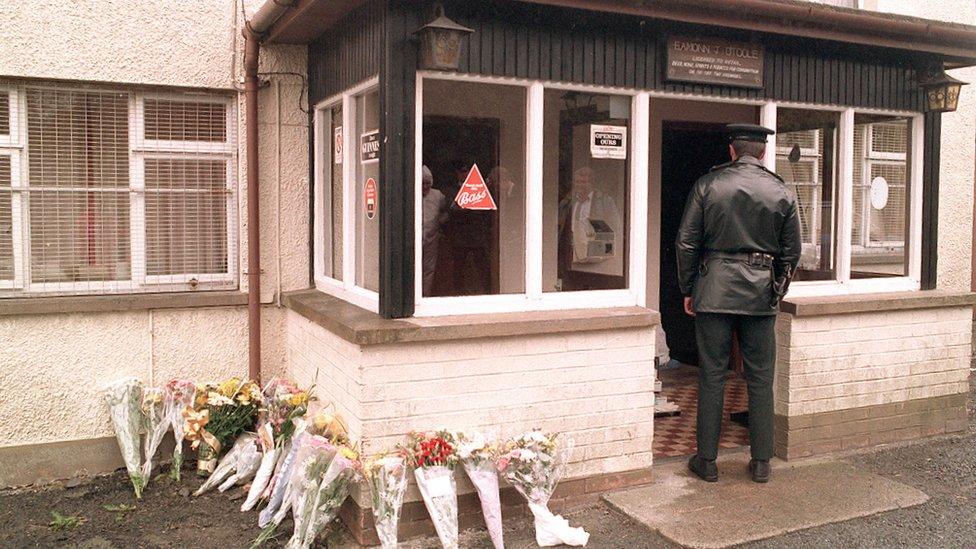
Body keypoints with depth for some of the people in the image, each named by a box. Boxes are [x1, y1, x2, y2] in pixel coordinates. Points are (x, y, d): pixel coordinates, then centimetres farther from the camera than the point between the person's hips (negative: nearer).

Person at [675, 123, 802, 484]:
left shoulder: (707, 185, -1)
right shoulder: (782, 192, 4)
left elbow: (686, 242, -2)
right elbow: (792, 252, 7)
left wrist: (687, 289, 7)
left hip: (714, 290, -1)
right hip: (761, 293, 1)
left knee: (711, 376, 4)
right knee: (760, 379, 9)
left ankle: (707, 461, 11)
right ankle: (761, 463, 16)